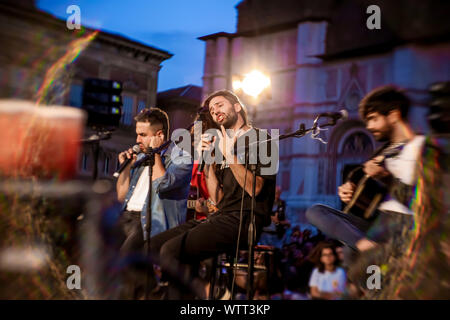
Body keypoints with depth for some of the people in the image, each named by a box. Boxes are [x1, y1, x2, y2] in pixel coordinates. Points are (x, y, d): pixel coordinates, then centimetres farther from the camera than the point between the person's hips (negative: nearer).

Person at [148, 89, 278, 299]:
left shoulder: (259, 139, 1)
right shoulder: (222, 148, 24)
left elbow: (255, 188, -12)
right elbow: (217, 198, 16)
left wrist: (230, 156, -17)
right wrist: (207, 160, 9)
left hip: (245, 221, -8)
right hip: (222, 217, 8)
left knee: (171, 251, -23)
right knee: (154, 245, -5)